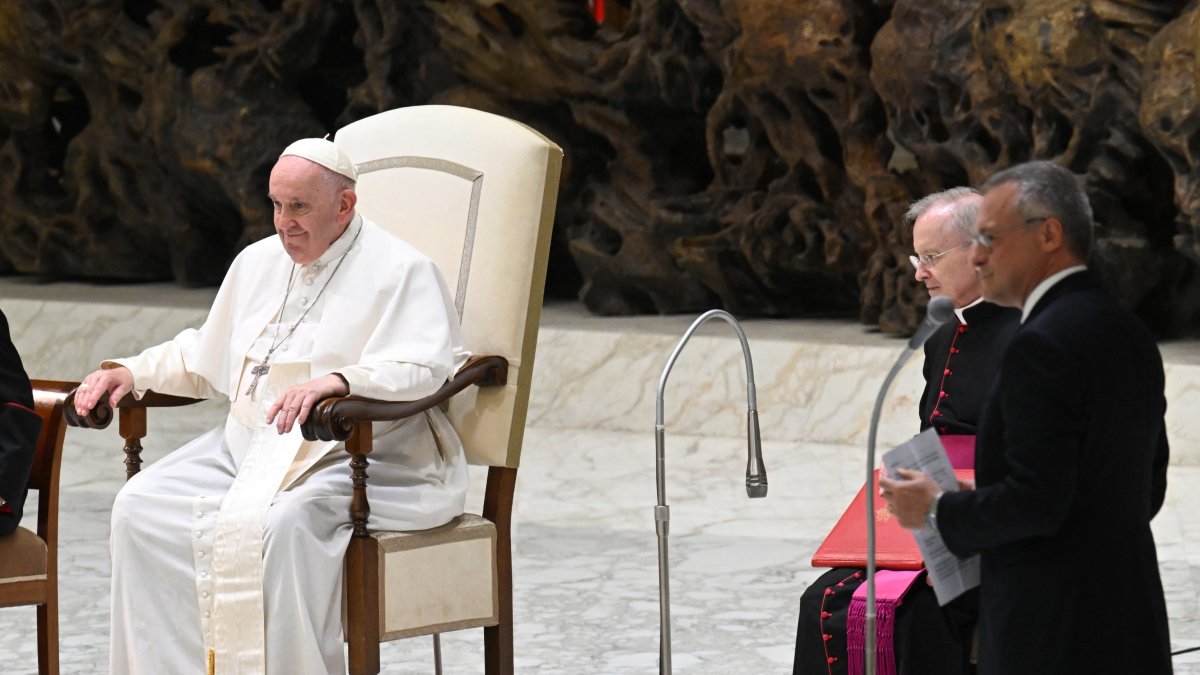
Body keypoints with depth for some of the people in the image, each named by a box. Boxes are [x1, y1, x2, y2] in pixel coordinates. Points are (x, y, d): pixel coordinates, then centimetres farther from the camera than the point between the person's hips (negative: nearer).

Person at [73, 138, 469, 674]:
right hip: (249, 446, 7)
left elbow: (425, 367, -21)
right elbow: (204, 358, 28)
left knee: (278, 524, -37)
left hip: (363, 461, -7)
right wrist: (130, 372, 11)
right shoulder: (259, 262, 19)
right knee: (140, 508, -12)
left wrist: (335, 381, -37)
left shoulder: (400, 270, -5)